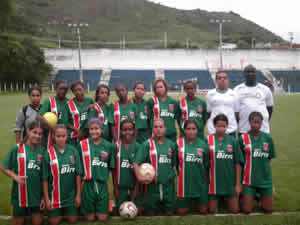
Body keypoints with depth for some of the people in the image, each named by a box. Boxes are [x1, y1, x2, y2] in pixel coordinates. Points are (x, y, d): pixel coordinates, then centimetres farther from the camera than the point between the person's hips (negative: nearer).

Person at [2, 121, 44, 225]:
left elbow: (44, 176, 4)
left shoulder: (41, 151, 0)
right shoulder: (17, 148, -8)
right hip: (20, 193, -2)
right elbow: (5, 168, -3)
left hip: (36, 194, 2)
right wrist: (15, 177, -20)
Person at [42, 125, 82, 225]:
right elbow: (45, 178, -8)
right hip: (54, 194, -1)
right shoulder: (48, 153, -12)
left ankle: (65, 211, 41)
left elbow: (78, 174, -2)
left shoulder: (73, 151, -6)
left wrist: (78, 194, -2)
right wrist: (46, 198, -7)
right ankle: (59, 212, 39)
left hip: (71, 194, 2)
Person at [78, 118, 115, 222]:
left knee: (103, 218, 4)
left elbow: (112, 167, 7)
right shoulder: (82, 144, -1)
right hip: (87, 184, -1)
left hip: (102, 185, 1)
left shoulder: (109, 146, 2)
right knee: (90, 218, 7)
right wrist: (80, 183, -1)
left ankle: (99, 210, 34)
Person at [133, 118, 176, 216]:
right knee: (150, 213, 8)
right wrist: (139, 176, -24)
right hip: (153, 184, -2)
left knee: (170, 213, 10)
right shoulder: (147, 144, -6)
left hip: (168, 185, 3)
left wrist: (172, 175, 3)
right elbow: (136, 162, -12)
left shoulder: (171, 144, 5)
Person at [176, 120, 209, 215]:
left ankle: (196, 202, 43)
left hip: (200, 182, 1)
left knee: (203, 211, 11)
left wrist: (206, 181, 8)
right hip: (184, 182, -1)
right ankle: (189, 203, 42)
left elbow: (206, 165, 5)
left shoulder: (203, 144, -2)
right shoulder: (179, 143, -6)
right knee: (181, 212, 9)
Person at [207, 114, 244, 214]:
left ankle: (226, 199, 36)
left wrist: (238, 183, -2)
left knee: (234, 210, 6)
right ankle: (218, 200, 37)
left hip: (230, 182, 1)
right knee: (212, 210, 6)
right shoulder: (208, 140, -6)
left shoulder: (233, 141, -2)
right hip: (214, 182, -1)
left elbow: (238, 163, 0)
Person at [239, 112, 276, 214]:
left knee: (268, 209, 7)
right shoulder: (243, 138, -8)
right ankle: (248, 196, 29)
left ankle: (259, 195, 36)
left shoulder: (268, 138, -3)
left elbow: (269, 158, 8)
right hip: (249, 178, -2)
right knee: (247, 210, -2)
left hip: (265, 179, 2)